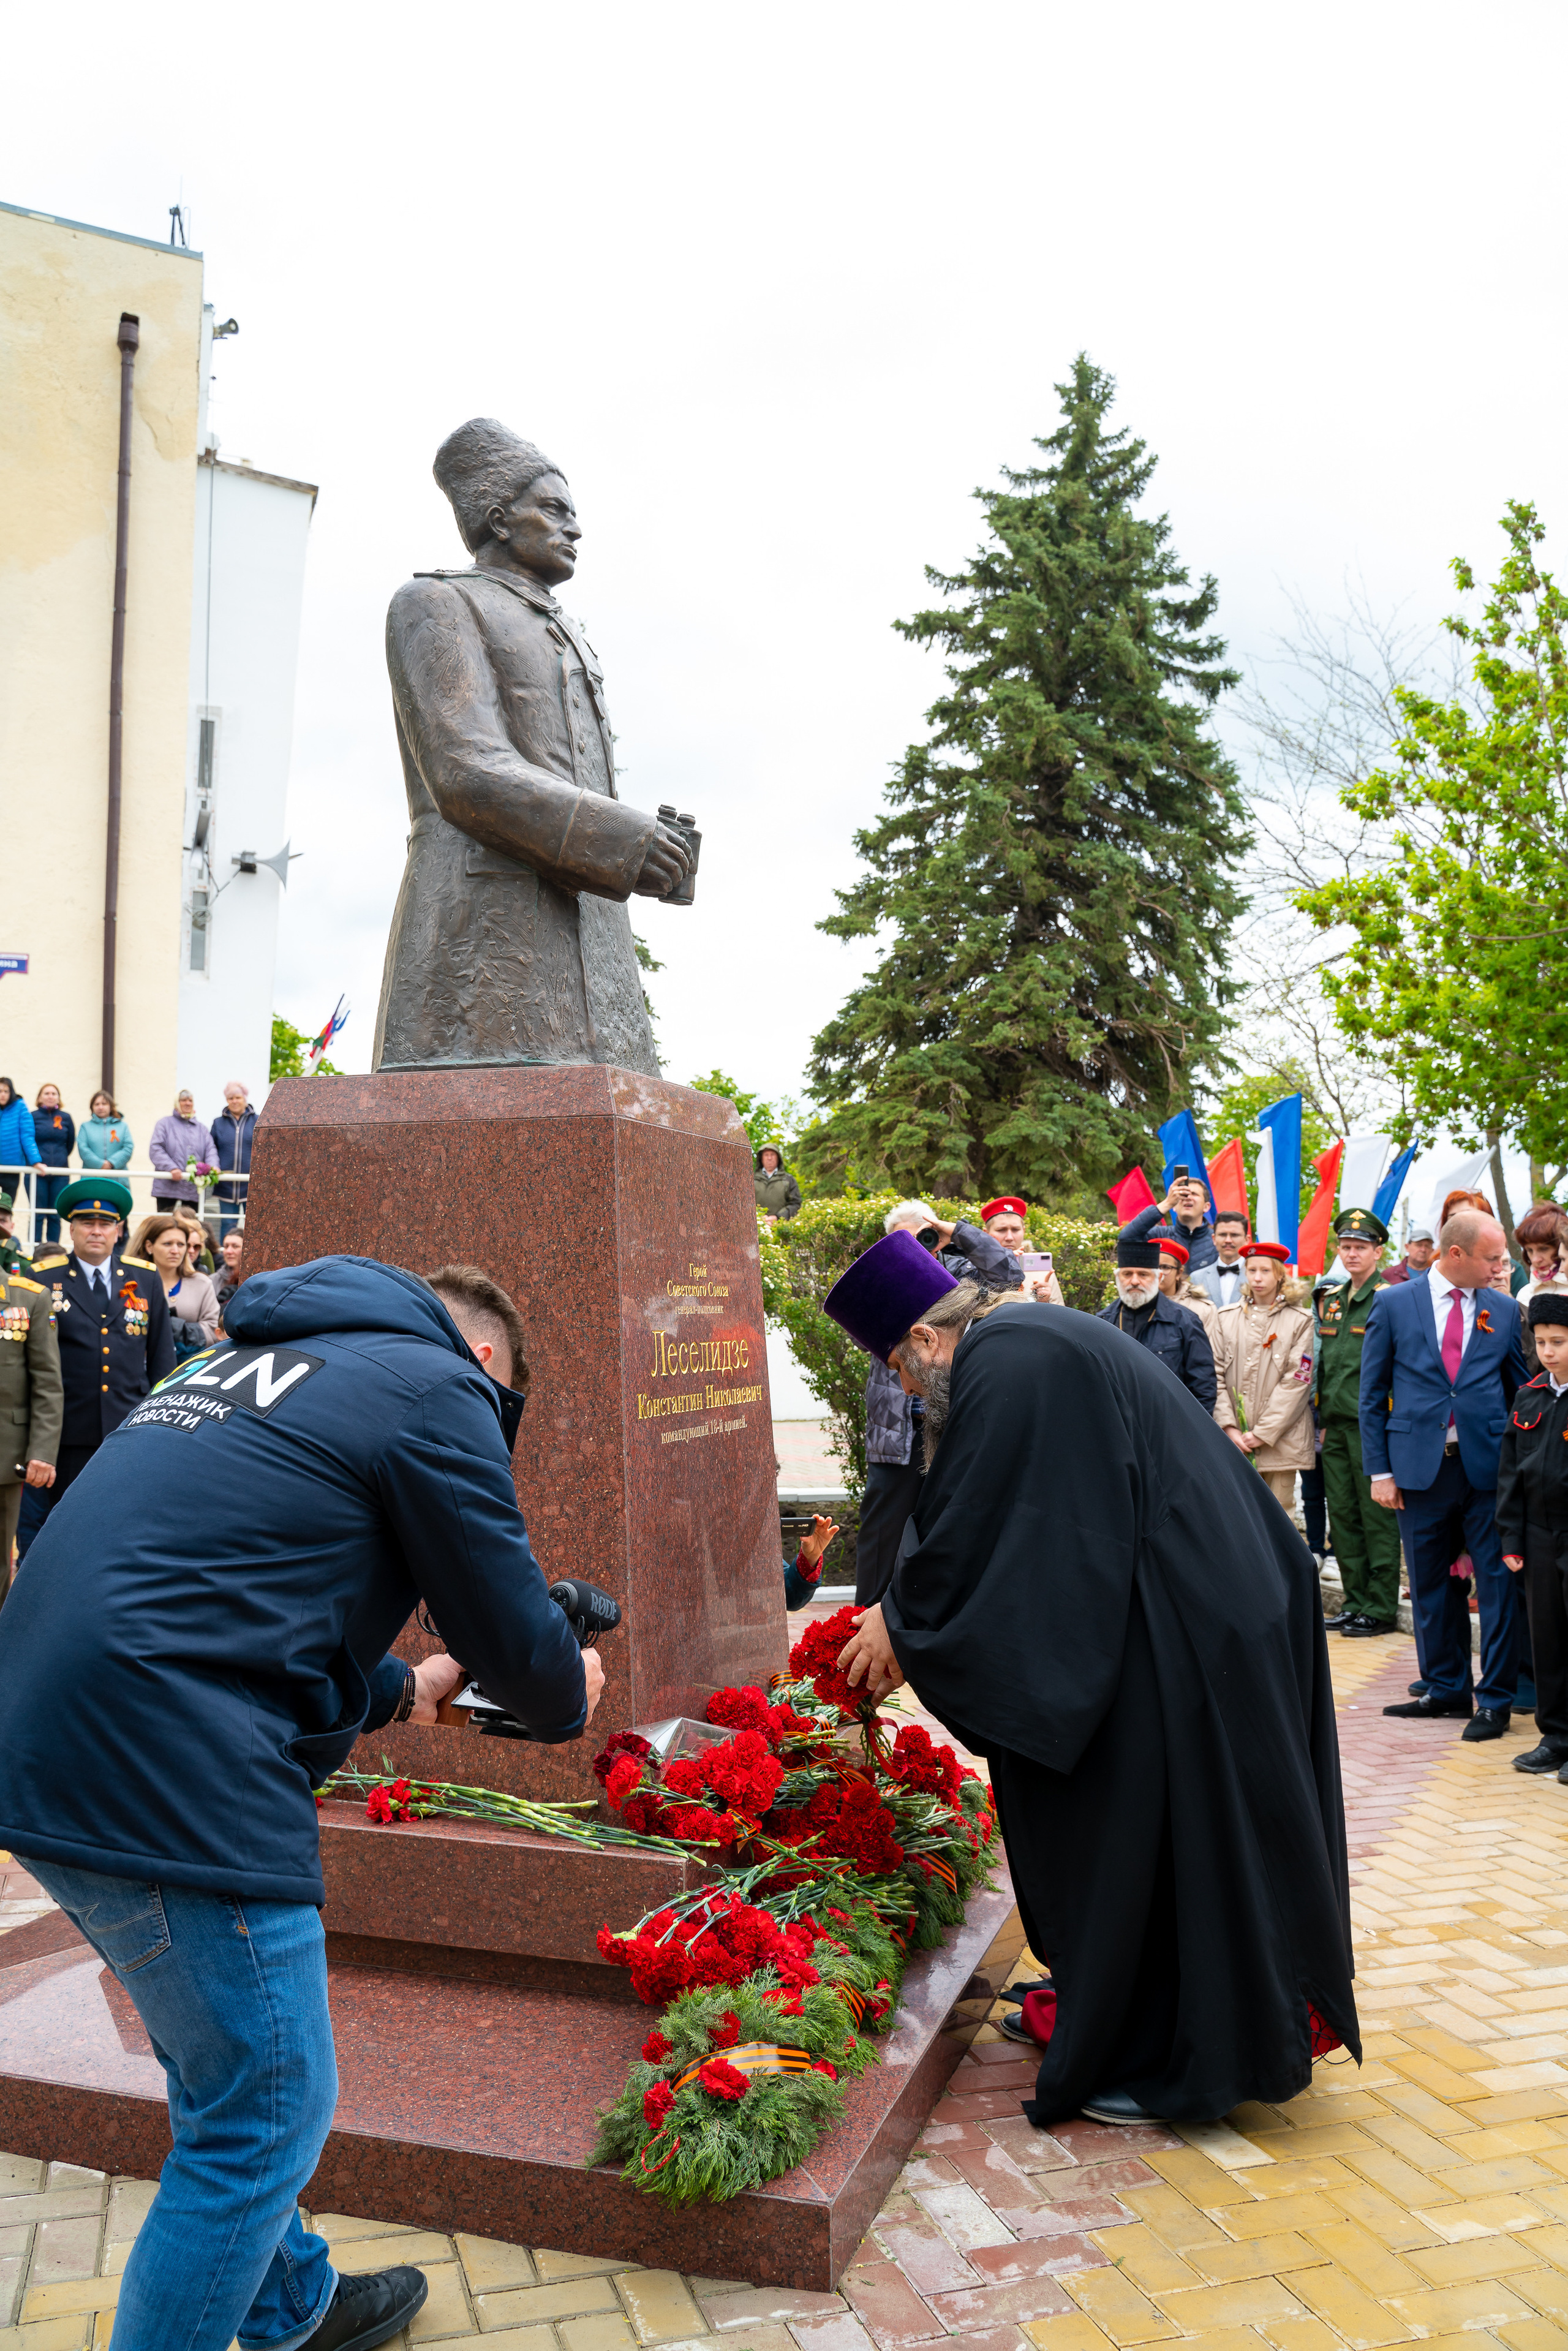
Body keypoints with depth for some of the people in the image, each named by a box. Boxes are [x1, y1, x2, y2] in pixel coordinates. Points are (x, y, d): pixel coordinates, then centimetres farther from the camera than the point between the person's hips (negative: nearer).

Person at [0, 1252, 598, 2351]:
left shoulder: (243, 1365, 22)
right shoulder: (438, 1387, -4)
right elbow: (512, 1626, -1)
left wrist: (398, 1686, 34)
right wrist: (568, 1696, 21)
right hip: (169, 1770, -10)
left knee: (221, 2068, 26)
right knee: (265, 2115, 7)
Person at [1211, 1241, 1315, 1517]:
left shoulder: (1300, 1321, 3)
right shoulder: (1225, 1318, 11)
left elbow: (1296, 1381, -3)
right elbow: (1216, 1375, 5)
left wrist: (1262, 1433, -8)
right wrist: (1229, 1428, -6)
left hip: (1280, 1440, -1)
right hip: (1234, 1442, 2)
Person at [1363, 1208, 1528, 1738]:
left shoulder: (1504, 1311, 6)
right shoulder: (1393, 1305, 1)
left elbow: (1519, 1390, 11)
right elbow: (1372, 1394, 3)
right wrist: (1379, 1469, -2)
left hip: (1488, 1469, 1)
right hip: (1420, 1468, 0)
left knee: (1498, 1584, 1)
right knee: (1431, 1586, 10)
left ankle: (1495, 1699, 13)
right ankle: (1446, 1688, 25)